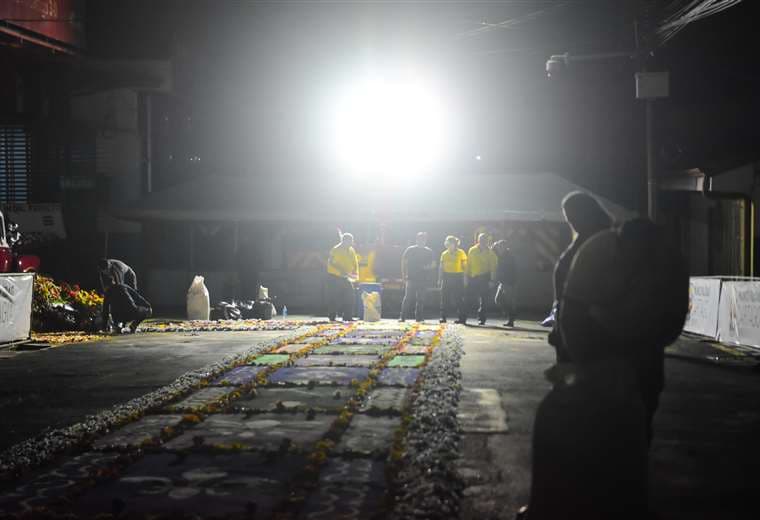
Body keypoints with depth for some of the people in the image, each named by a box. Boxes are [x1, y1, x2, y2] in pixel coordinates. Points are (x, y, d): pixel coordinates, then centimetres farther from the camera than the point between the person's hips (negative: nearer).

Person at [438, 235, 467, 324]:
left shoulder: (461, 253, 1)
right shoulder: (444, 254, 10)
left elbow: (465, 266, 1)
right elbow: (441, 267, 13)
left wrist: (465, 278, -7)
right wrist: (440, 279, 7)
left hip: (458, 277, -3)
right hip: (447, 277, 3)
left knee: (458, 298, -4)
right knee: (444, 298, 1)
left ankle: (461, 317, 1)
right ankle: (443, 317, 5)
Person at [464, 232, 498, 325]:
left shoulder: (490, 253, 1)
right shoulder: (472, 250, 6)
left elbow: (493, 267, 2)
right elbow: (468, 264, 9)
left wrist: (491, 279, -4)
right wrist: (467, 277, 5)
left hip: (484, 278, -1)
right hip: (473, 278, 1)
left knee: (483, 300, 2)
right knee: (470, 300, 2)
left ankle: (481, 319, 9)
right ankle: (463, 318, 5)